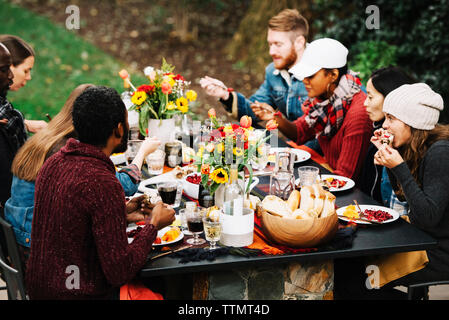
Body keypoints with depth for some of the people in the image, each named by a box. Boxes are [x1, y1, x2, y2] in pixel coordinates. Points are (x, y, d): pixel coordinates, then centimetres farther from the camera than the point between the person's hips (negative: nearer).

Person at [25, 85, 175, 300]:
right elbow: (120, 273, -23)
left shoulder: (53, 162, -1)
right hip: (81, 293, -8)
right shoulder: (104, 184, -26)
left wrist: (122, 210, 16)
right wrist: (153, 224, -9)